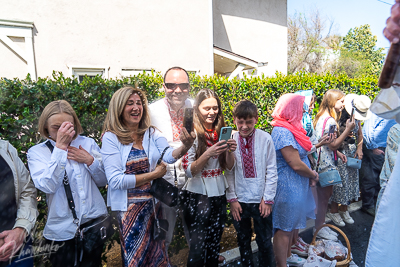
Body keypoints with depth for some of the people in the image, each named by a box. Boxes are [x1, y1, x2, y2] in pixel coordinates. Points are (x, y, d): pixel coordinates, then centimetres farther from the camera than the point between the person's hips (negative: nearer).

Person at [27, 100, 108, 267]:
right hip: (62, 230, -2)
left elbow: (103, 181, 3)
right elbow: (48, 186, -21)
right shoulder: (36, 152, -4)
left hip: (95, 221, 2)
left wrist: (90, 160, -14)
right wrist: (60, 147, -23)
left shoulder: (88, 143, 1)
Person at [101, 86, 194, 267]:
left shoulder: (152, 133, -1)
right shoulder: (111, 138, -12)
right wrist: (153, 174, -16)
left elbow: (169, 156, -18)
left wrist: (185, 146, -38)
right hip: (130, 207, -3)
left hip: (154, 203, 4)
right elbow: (116, 180, -19)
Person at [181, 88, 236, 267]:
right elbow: (188, 171, -13)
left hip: (219, 195, 5)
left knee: (214, 246, 15)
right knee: (198, 248, 1)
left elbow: (229, 167, 6)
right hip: (197, 196, -5)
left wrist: (230, 151, -14)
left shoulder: (221, 132, 4)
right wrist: (207, 154, -28)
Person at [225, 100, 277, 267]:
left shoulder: (265, 138, -10)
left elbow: (272, 171, -5)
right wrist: (232, 198, -4)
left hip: (260, 200, -1)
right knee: (243, 241, 19)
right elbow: (228, 172, -2)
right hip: (239, 200, 2)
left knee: (264, 242, 14)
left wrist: (268, 199, -5)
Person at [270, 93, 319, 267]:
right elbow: (296, 164, -25)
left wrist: (310, 175, 3)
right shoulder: (282, 132, -23)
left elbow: (299, 154, 15)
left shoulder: (289, 129, 8)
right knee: (284, 228, 4)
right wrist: (313, 174, -7)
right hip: (288, 187, -10)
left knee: (291, 224, 24)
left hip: (295, 186, 10)